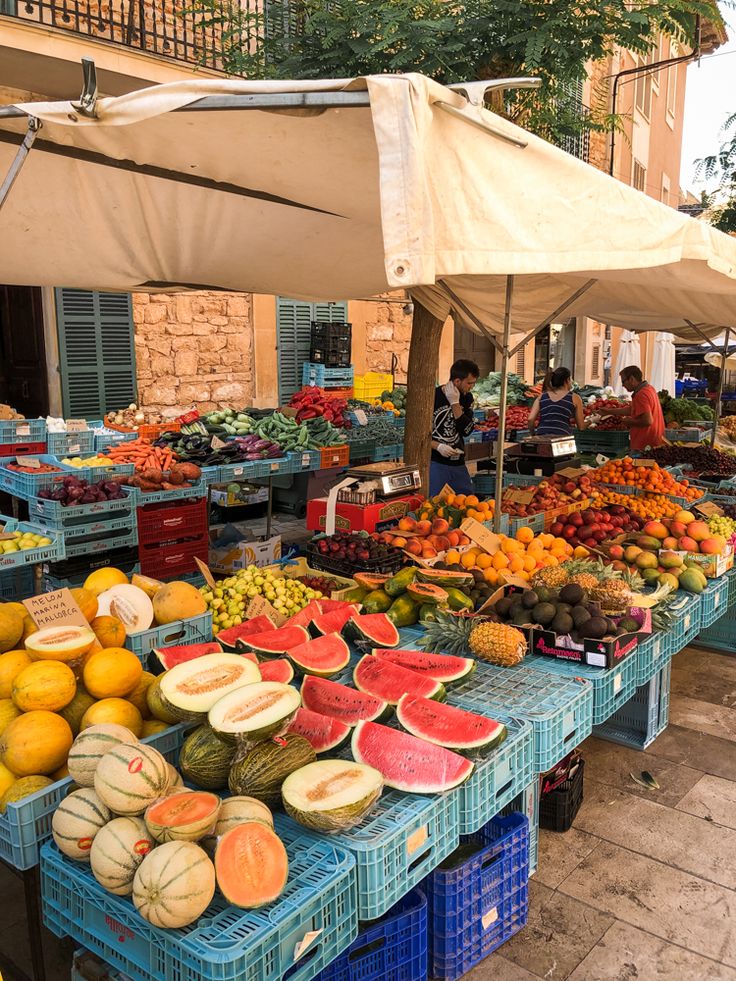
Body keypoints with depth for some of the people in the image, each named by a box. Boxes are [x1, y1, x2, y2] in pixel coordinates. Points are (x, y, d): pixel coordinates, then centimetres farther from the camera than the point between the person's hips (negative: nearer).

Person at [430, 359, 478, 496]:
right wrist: (437, 446, -20)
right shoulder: (432, 397, -12)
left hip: (458, 462, 5)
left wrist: (455, 403, -15)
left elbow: (467, 430, -8)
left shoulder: (467, 398, 4)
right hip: (434, 462, -5)